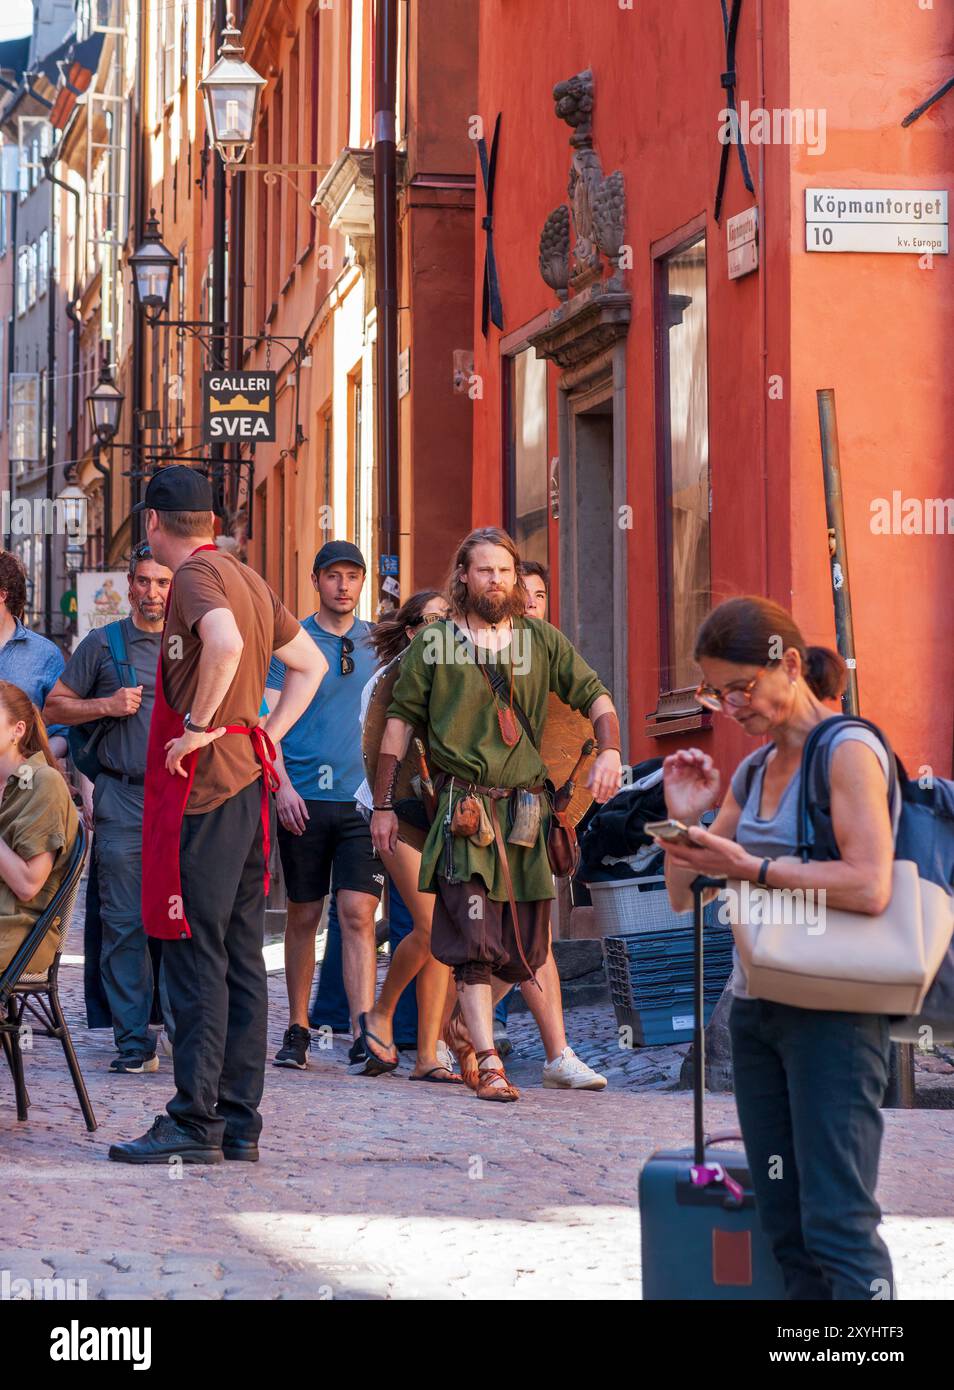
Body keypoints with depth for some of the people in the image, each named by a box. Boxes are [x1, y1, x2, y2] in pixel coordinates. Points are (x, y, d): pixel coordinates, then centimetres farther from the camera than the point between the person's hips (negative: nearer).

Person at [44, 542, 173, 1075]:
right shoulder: (103, 644, 8)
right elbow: (54, 706, 11)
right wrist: (106, 705, -5)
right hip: (122, 802, -1)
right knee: (125, 923, -4)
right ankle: (135, 1041, -1)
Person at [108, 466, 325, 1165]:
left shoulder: (195, 575, -10)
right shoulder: (246, 577, 16)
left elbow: (224, 642, -31)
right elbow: (310, 663, 24)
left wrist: (199, 726, -20)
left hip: (203, 792, -9)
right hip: (247, 784, 9)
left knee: (196, 955, -7)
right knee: (243, 958, 9)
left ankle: (194, 1123, -8)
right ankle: (240, 1121, 12)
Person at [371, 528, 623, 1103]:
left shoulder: (541, 639, 11)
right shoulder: (434, 642, 5)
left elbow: (594, 694, 10)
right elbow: (401, 719, 9)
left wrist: (610, 752, -10)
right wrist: (384, 804, 7)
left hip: (527, 808, 3)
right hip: (465, 810, -3)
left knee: (524, 951, 6)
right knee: (475, 941, -11)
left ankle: (458, 1027, 28)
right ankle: (489, 1065, -10)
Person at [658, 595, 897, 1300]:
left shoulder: (849, 752, -8)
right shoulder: (751, 773, 15)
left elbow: (869, 886, -21)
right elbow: (684, 896, 19)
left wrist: (750, 867, -19)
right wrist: (685, 819, 2)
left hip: (831, 1012, -8)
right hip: (756, 1009, 8)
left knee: (838, 1225, -12)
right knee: (786, 1228, 6)